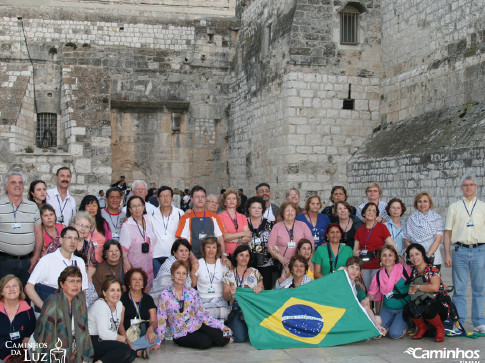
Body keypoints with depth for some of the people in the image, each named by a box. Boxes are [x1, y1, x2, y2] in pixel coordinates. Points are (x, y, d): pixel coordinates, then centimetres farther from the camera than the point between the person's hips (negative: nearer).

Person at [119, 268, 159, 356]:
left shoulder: (148, 299, 16)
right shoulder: (123, 298, 6)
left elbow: (154, 320, 8)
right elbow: (120, 322, -5)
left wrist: (151, 328, -19)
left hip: (144, 335, 3)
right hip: (127, 334, -3)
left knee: (155, 338, -32)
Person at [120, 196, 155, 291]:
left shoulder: (148, 221, 6)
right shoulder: (126, 225, -9)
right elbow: (124, 248, -10)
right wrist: (126, 262, -17)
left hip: (149, 262, 5)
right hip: (134, 265, -5)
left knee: (148, 287, 9)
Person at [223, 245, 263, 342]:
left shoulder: (255, 273, 10)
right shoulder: (229, 275, 6)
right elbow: (225, 297, 3)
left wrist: (259, 290, -13)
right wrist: (230, 293, -20)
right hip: (237, 311, -1)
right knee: (240, 337, -22)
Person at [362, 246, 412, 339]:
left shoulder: (405, 270, -8)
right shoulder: (379, 275, 4)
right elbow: (372, 293, 11)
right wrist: (368, 298, -10)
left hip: (404, 308, -4)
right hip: (387, 309, 4)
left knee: (395, 333, -19)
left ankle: (407, 324, 12)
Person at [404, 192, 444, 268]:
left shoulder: (437, 218, 6)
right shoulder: (411, 219, 9)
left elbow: (438, 240, -2)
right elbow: (406, 240, 7)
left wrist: (427, 255, -11)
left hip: (433, 259, -1)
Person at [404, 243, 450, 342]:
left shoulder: (432, 269, -11)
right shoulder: (413, 272, 7)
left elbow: (435, 287, -28)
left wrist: (417, 287, -16)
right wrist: (411, 289, -8)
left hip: (440, 304, -5)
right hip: (422, 303, 5)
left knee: (427, 309, -37)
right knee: (407, 309, -25)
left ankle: (440, 329, -5)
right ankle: (422, 327, 5)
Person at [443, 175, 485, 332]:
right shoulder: (454, 207, 10)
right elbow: (448, 232, 7)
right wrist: (447, 254, -1)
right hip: (460, 250, 0)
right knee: (459, 289, 1)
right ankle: (458, 323, 7)